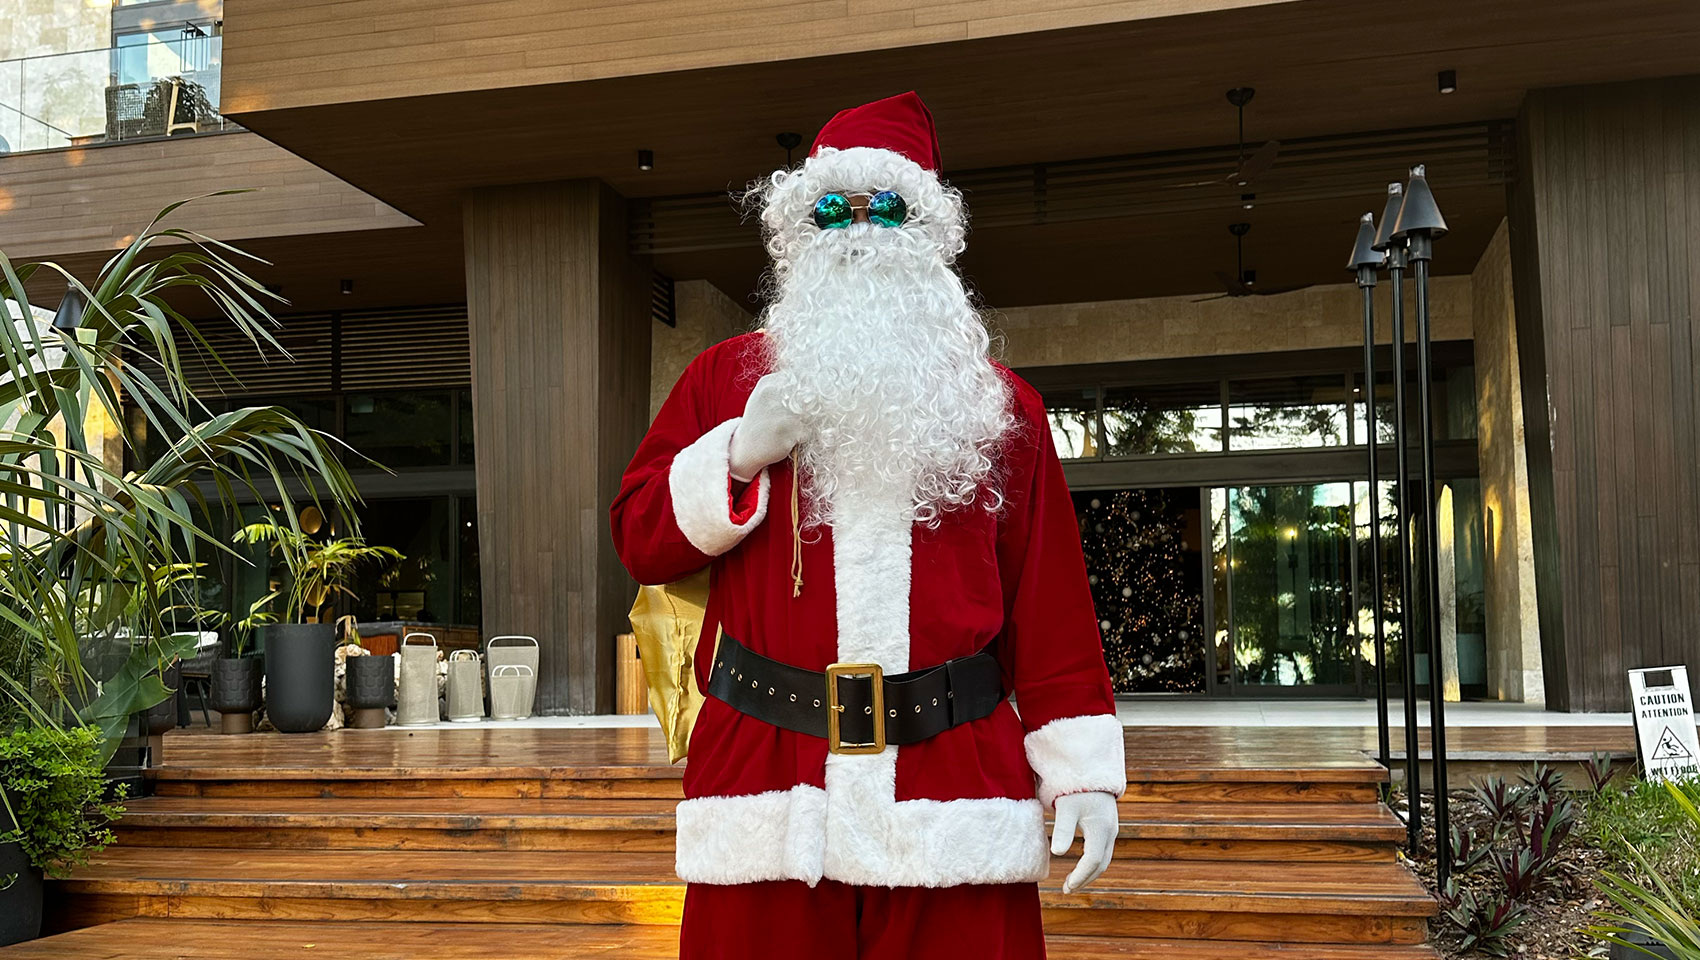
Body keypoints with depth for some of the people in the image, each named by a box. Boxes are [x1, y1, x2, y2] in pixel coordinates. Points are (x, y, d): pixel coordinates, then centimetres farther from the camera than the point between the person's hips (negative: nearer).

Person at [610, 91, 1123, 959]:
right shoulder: (724, 378, 11)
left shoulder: (998, 404, 12)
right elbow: (640, 539, 7)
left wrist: (1084, 774, 1)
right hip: (770, 795, 0)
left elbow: (1051, 604, 7)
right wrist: (742, 453, -9)